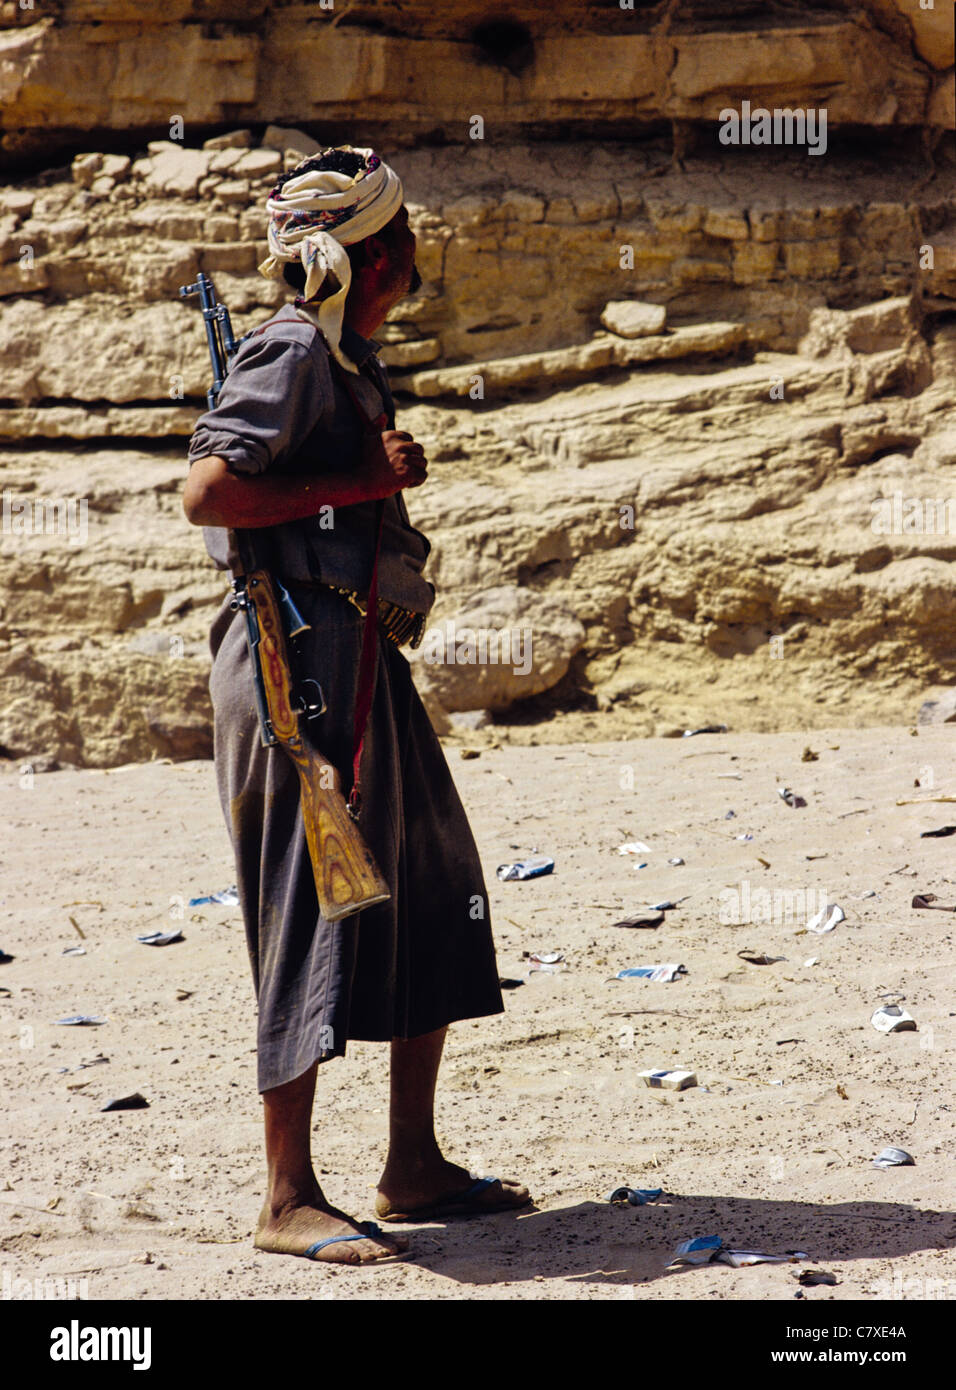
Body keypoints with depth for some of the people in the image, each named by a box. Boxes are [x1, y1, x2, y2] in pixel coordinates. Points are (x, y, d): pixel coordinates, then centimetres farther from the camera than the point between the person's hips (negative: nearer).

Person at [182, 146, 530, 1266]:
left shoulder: (347, 359, 17)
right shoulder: (290, 355, -12)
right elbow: (207, 492, -21)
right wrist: (361, 484, -17)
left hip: (363, 657, 10)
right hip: (302, 661, -10)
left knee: (432, 896, 12)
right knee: (314, 917, -7)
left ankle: (414, 1168, 20)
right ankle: (289, 1200, 0)